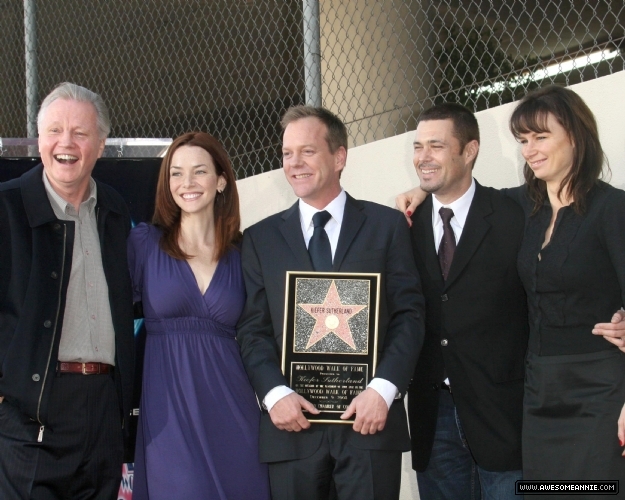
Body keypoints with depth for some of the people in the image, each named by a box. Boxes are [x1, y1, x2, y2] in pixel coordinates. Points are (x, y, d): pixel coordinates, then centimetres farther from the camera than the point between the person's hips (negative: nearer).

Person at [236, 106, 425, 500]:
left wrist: (383, 389, -12)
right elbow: (253, 329, 6)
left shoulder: (387, 225, 7)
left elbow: (409, 315, 1)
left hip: (371, 415, -1)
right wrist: (275, 392, -11)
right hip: (292, 422, 1)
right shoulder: (261, 238, 12)